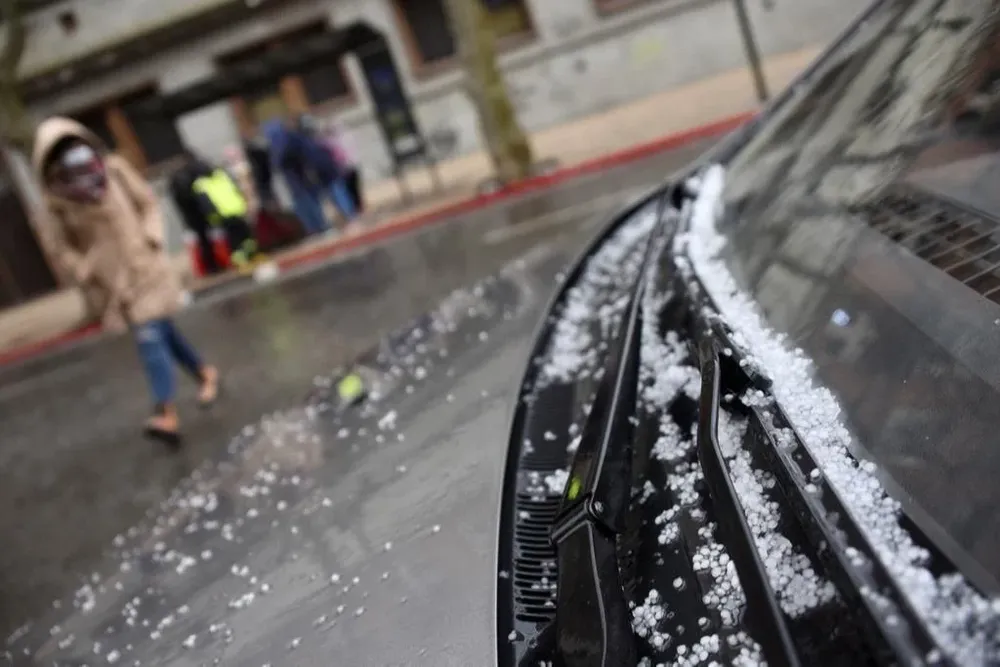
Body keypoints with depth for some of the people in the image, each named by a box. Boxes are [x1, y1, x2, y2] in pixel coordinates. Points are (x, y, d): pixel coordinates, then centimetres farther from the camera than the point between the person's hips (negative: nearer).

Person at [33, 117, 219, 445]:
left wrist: (153, 237, -8)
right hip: (115, 281, 2)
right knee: (161, 331, 8)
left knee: (150, 337, -8)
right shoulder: (57, 198, -7)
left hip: (145, 267, -2)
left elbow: (147, 202, 5)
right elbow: (61, 247, 2)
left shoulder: (113, 168, -7)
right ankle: (205, 372, 32)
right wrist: (88, 274, -8)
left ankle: (168, 414, -8)